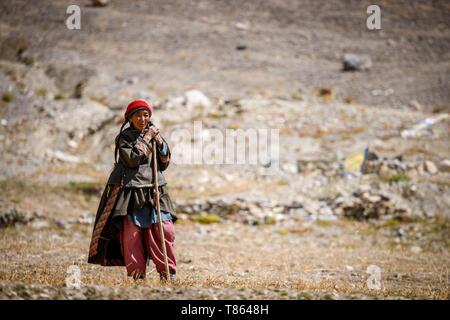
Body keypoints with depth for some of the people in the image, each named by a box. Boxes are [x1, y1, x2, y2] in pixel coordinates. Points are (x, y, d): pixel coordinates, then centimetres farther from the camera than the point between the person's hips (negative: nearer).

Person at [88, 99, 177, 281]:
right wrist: (146, 139, -9)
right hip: (131, 191, -4)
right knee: (132, 233, -6)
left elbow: (164, 163, 12)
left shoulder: (153, 134, 14)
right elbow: (132, 159, -15)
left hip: (154, 191, 4)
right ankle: (136, 273, 2)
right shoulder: (124, 137, 1)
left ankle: (167, 272, 1)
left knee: (164, 230, -6)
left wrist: (159, 142, -2)